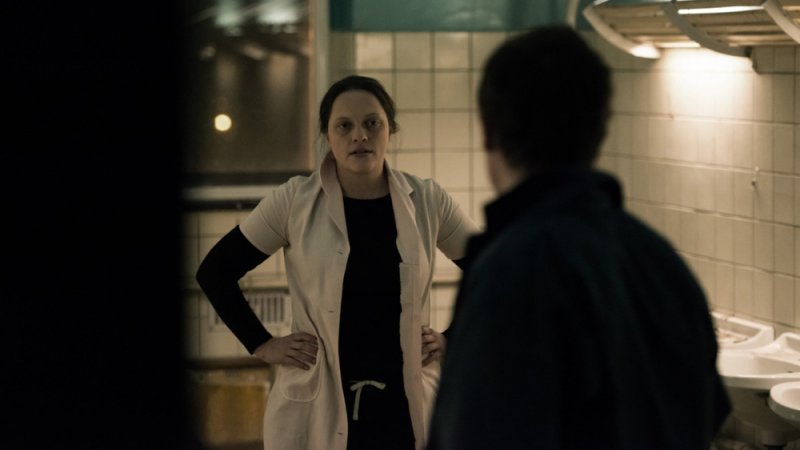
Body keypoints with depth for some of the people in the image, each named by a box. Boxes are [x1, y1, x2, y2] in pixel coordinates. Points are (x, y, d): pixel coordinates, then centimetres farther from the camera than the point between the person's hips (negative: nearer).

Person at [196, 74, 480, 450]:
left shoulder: (427, 202, 0)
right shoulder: (294, 201, -3)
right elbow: (214, 271, 3)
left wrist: (457, 340, 4)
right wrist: (262, 345, -1)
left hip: (406, 405, 1)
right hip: (315, 408, -1)